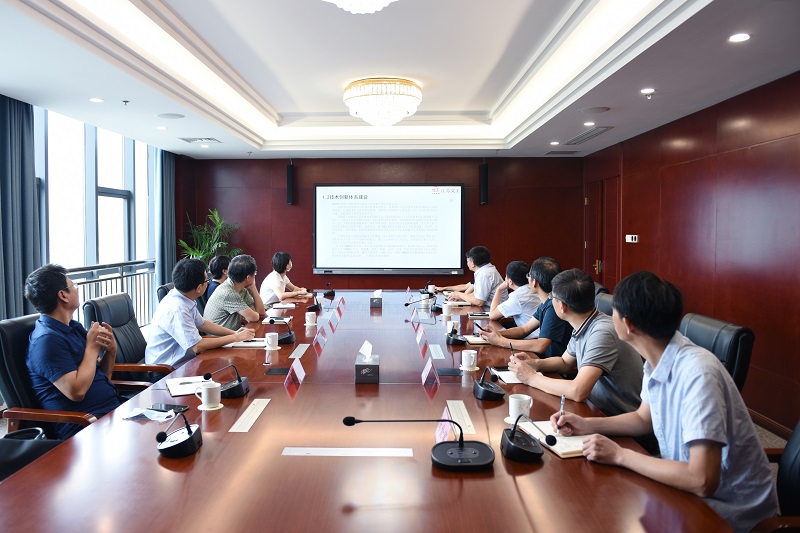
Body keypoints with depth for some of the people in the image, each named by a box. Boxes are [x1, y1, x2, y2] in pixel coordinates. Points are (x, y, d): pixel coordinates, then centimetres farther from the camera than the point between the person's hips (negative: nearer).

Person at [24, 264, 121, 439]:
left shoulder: (75, 328, 16)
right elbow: (77, 391, -20)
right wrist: (92, 347, -9)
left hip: (114, 409, 9)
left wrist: (111, 351, 1)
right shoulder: (46, 340, -11)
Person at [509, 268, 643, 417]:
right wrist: (534, 363, -1)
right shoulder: (582, 327, 1)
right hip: (599, 410, 7)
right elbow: (565, 362, 19)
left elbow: (578, 392, -32)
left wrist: (531, 377, -19)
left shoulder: (602, 333, -26)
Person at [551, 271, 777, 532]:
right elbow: (644, 419, 13)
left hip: (730, 512, -6)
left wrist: (620, 455, -23)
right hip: (688, 483, 7)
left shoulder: (696, 374, -31)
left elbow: (702, 482, -33)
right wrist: (587, 425, 0)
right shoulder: (656, 361, -5)